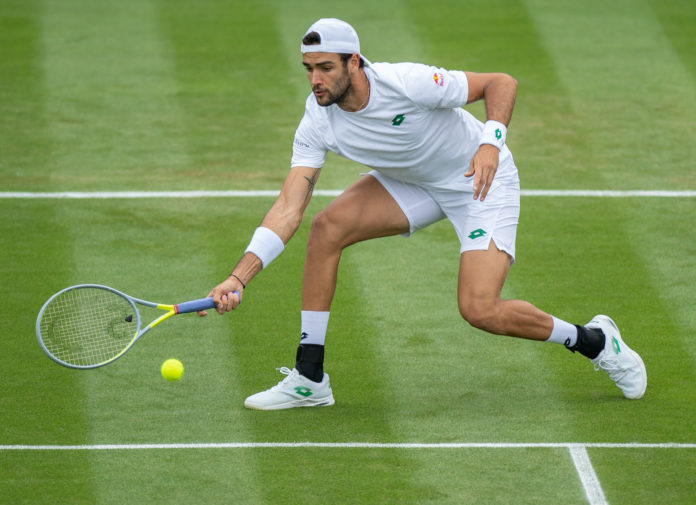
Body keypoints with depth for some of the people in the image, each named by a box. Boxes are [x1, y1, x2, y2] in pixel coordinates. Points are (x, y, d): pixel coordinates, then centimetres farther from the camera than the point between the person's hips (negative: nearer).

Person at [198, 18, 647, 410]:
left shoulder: (407, 83, -32)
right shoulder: (318, 123, -19)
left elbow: (501, 83, -21)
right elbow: (289, 209, -23)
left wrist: (491, 143, -39)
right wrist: (239, 278, -34)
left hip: (483, 181, -5)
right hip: (412, 183, 5)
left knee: (480, 310, -20)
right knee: (328, 226, -17)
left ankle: (595, 341, 6)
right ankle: (309, 379, -8)